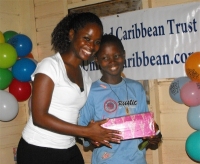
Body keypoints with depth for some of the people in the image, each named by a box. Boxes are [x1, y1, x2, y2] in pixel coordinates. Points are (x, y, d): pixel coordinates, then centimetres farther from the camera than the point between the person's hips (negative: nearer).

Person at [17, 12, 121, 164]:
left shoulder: (85, 76, 10)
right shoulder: (50, 65, -12)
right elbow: (39, 117, -19)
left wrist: (94, 135, -11)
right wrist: (86, 132, -20)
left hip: (69, 151, 7)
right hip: (38, 151, -6)